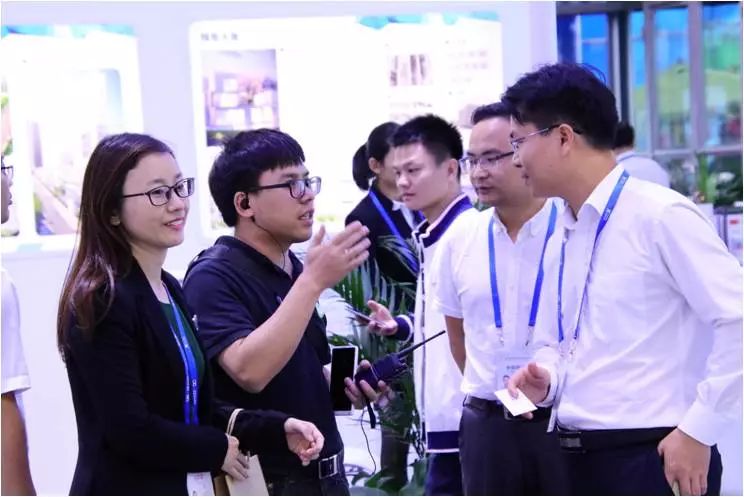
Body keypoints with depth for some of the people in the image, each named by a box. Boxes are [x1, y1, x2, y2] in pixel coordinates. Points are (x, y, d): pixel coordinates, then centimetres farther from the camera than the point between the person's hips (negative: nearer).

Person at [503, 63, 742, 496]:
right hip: (576, 458, 8)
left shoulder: (660, 216, -12)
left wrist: (699, 431, -16)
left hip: (652, 459, -8)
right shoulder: (563, 234, 12)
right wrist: (545, 379, 1)